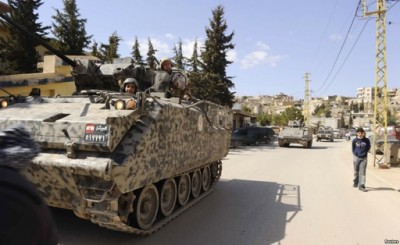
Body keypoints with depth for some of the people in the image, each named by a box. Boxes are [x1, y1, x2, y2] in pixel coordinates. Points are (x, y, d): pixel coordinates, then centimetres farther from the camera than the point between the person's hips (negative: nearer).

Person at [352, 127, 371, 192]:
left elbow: (368, 147, 10)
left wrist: (364, 153, 4)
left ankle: (361, 186, -4)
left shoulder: (366, 140, -1)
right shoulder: (354, 140, -2)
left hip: (364, 158, 0)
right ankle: (355, 183, 32)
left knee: (362, 172, -4)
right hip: (356, 157, 0)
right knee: (356, 172, 13)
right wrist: (355, 154, 1)